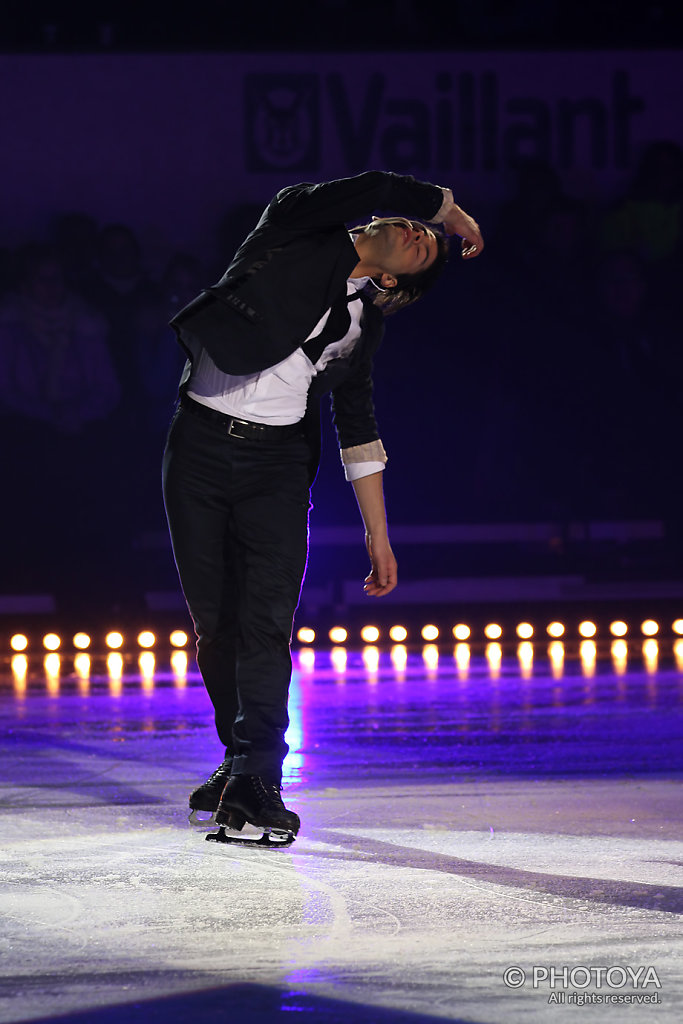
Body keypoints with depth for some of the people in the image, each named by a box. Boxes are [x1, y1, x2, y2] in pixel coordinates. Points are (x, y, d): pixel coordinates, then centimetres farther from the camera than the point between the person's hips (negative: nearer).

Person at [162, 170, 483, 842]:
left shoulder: (364, 321, 15)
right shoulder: (298, 228, 3)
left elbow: (358, 431, 18)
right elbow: (371, 189, -15)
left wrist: (378, 534, 15)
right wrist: (450, 211, 1)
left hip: (278, 460, 3)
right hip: (201, 443, -2)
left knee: (267, 621, -14)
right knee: (213, 621, 4)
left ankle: (256, 777, -20)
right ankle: (240, 756, 21)